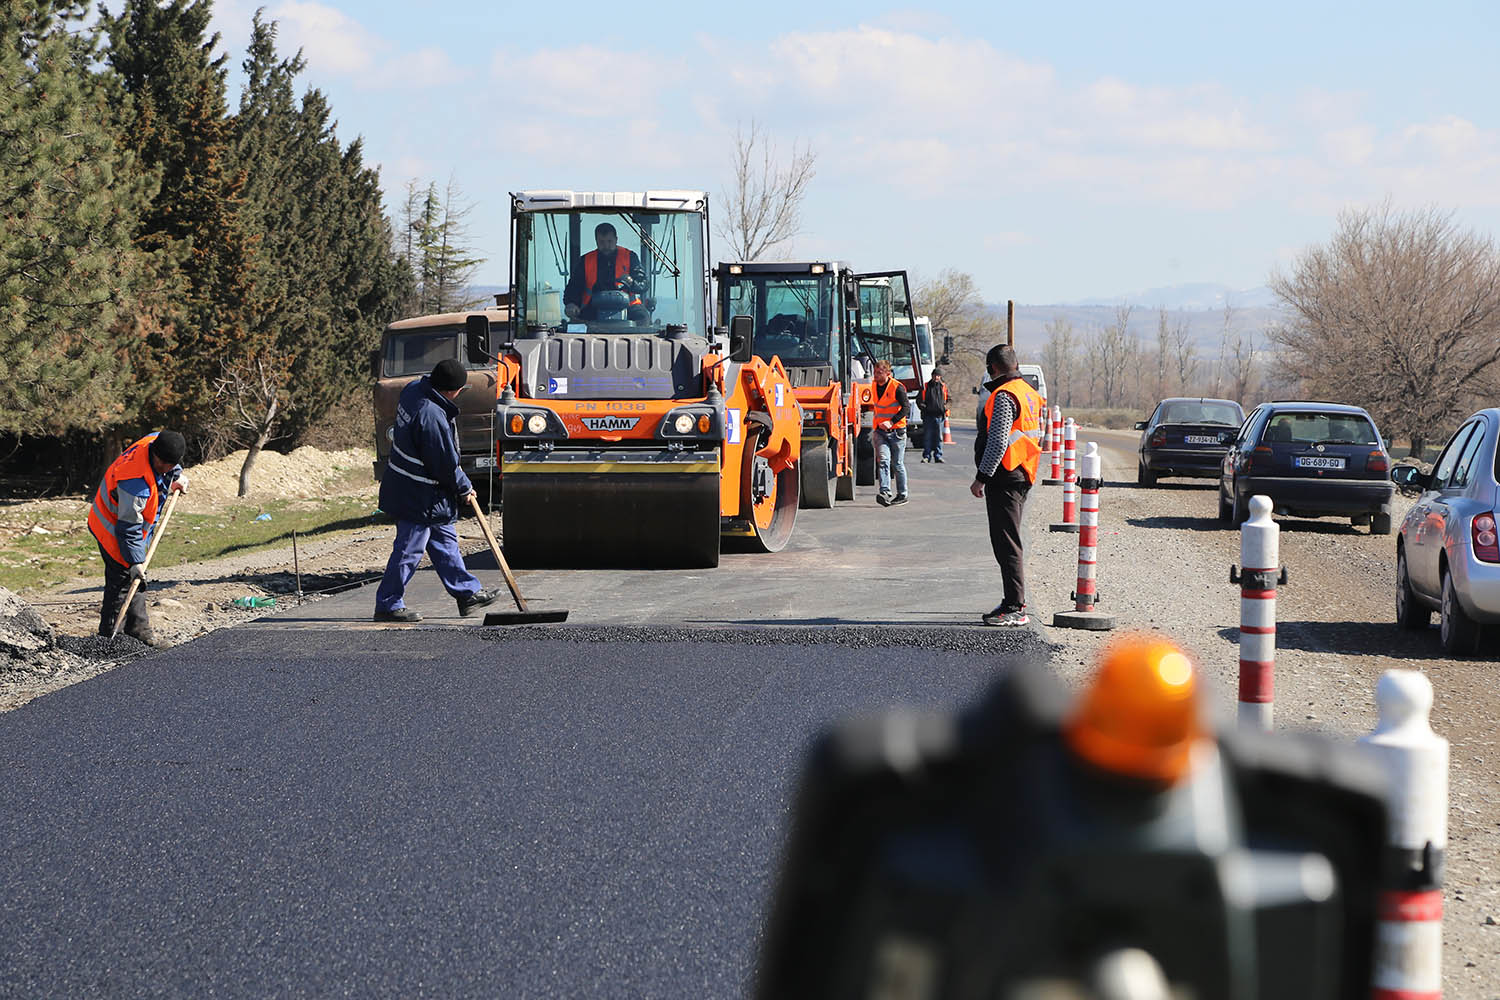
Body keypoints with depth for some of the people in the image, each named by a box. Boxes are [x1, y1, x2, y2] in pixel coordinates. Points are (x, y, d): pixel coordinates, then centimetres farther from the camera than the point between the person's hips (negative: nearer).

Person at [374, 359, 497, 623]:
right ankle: (388, 605, 7)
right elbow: (445, 464, -21)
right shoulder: (432, 417, -30)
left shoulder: (413, 390, 0)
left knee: (445, 539, 18)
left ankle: (467, 593, 28)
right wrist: (465, 489, -4)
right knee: (409, 550, -1)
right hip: (419, 497, -10)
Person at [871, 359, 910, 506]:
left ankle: (902, 495, 18)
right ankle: (885, 493, -25)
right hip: (880, 431, 4)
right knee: (883, 460, -15)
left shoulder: (897, 388, -12)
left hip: (896, 431, -4)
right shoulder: (875, 386, 7)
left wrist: (891, 422, -25)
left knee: (897, 465, 5)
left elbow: (905, 408, -16)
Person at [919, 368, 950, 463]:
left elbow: (947, 400, 20)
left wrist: (945, 407, 3)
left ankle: (938, 456, 8)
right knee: (927, 437, -1)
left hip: (939, 416, 1)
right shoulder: (925, 387, 7)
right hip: (928, 415, -1)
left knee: (938, 437, 2)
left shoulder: (943, 387, 10)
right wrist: (922, 405, -6)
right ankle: (926, 456, 5)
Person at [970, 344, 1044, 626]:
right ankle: (1016, 602, 21)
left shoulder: (1003, 397, -14)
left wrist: (981, 477, -18)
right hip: (1023, 476, 10)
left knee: (1006, 543, -9)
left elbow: (998, 442, -21)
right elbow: (1037, 436, 23)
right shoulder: (1029, 393, 16)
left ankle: (1014, 608, -10)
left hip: (1004, 477, -10)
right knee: (1009, 542, 16)